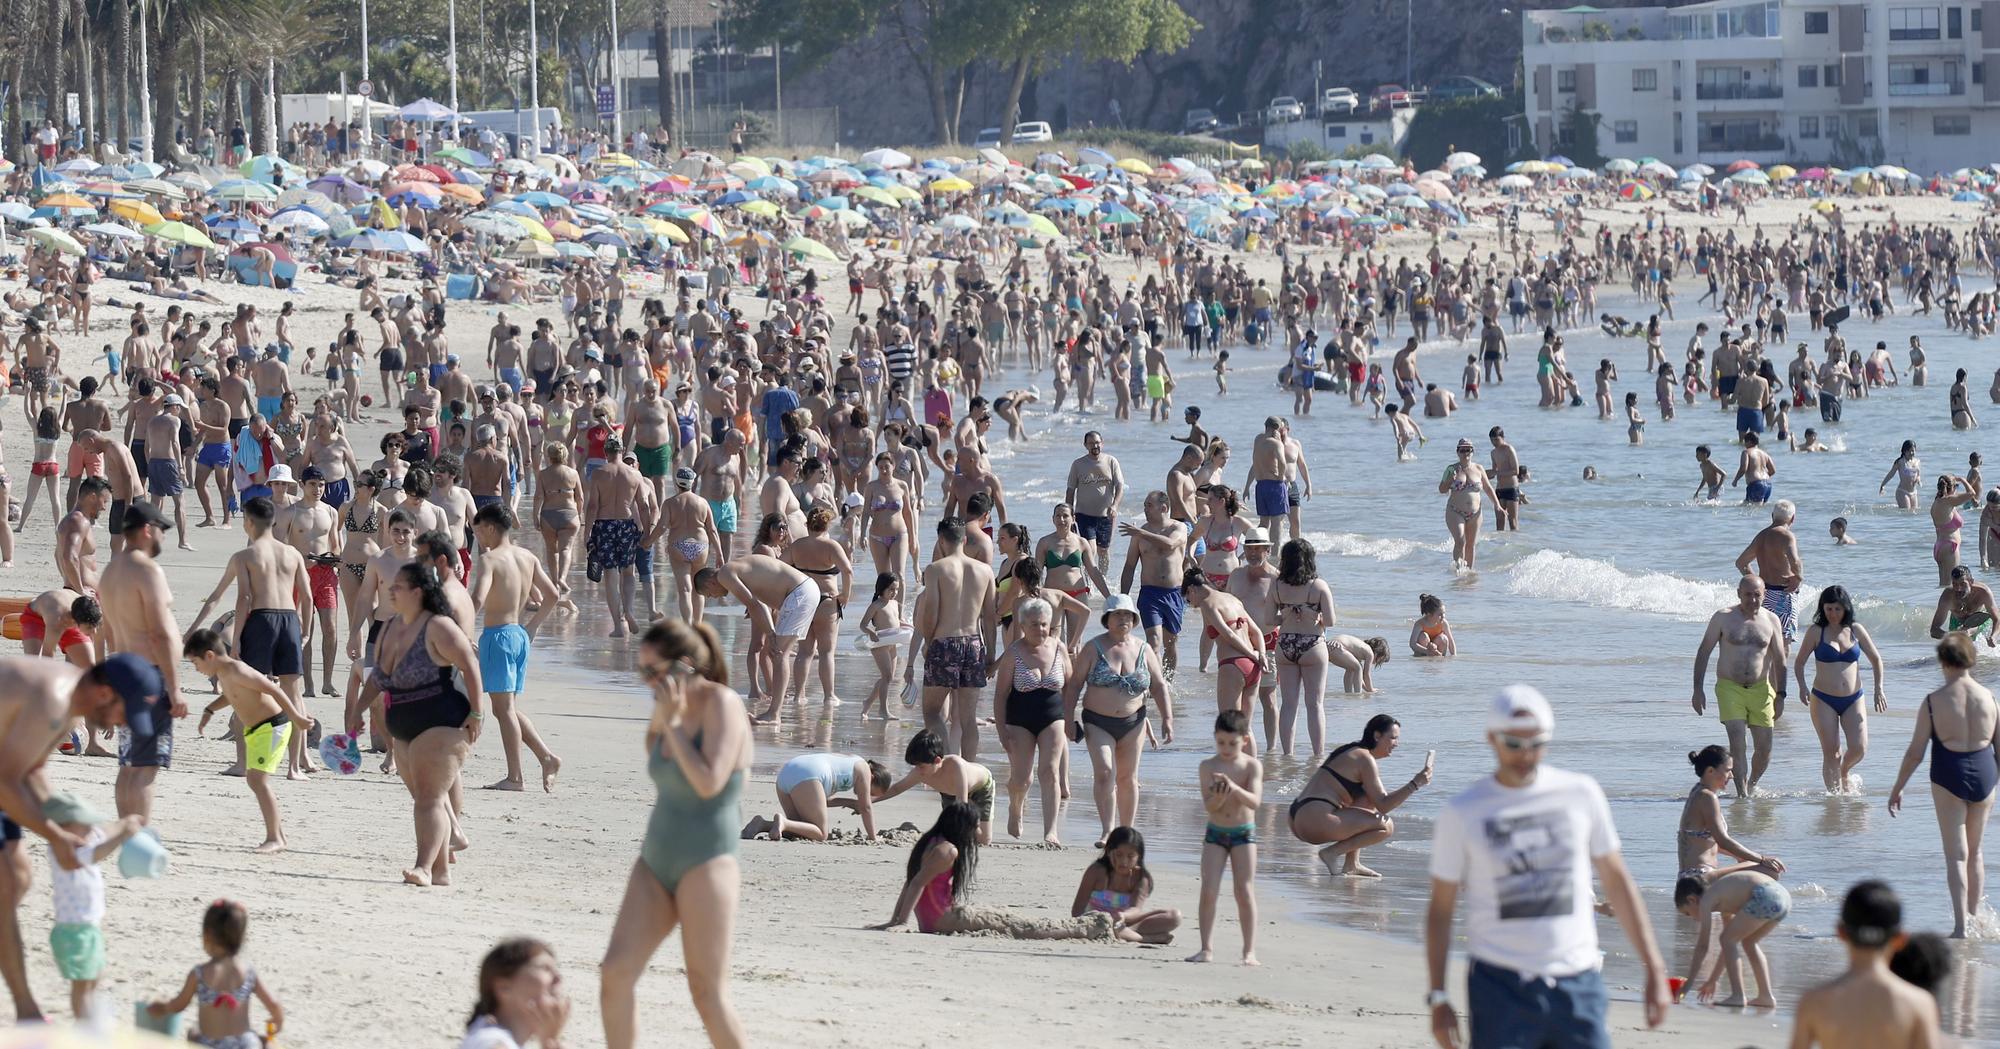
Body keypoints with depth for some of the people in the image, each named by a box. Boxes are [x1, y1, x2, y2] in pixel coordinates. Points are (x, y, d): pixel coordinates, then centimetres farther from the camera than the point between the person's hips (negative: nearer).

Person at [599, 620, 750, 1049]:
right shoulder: (671, 709, 9)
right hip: (657, 857, 7)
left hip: (706, 861, -7)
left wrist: (672, 723, -17)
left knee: (707, 994, -6)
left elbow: (709, 782, -23)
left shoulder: (721, 704, -12)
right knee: (616, 970, -6)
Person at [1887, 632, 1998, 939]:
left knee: (1956, 855, 1)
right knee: (1975, 850, 20)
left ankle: (1960, 926, -7)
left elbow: (1915, 752, -7)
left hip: (1949, 778, -3)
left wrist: (1898, 788, 4)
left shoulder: (1933, 702, -10)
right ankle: (1974, 915, 29)